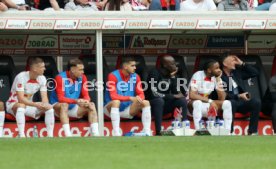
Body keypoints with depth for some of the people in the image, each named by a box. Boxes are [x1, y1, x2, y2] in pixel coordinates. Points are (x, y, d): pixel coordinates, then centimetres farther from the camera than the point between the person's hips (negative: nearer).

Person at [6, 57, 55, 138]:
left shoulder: (42, 78, -5)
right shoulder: (21, 77, -25)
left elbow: (44, 97, -8)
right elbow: (21, 99, -31)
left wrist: (45, 105, -32)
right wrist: (36, 104, -40)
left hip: (29, 105, 6)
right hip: (13, 104, -6)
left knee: (49, 107, -13)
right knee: (21, 105, -40)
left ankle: (50, 136, -12)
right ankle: (21, 136, -42)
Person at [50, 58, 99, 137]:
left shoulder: (82, 78, -3)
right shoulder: (60, 78, -20)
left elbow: (86, 95, -2)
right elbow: (61, 98, -25)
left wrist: (86, 101, -28)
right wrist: (76, 101, -40)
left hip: (74, 107, 5)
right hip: (58, 106, -5)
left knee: (91, 105, -15)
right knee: (64, 105, -37)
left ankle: (95, 134, -24)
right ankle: (68, 135, -45)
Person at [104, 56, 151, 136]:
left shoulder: (135, 77, 1)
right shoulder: (113, 76, -16)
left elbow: (141, 94, 0)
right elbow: (113, 96, -25)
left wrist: (138, 98, -25)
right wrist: (130, 98, -35)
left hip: (127, 109, 5)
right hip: (111, 108, -5)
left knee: (146, 103, -14)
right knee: (116, 102, -38)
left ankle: (147, 133, -22)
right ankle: (116, 134, -42)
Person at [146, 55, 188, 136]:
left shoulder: (173, 75, 2)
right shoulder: (155, 73, -17)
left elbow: (176, 93, -6)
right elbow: (154, 93, -28)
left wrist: (173, 77, -14)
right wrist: (172, 96, -23)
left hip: (165, 105, 6)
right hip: (152, 104, -6)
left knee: (182, 100, -15)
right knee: (159, 100, -37)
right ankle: (158, 132, -41)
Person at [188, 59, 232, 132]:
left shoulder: (216, 78, 0)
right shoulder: (198, 76, -18)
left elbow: (222, 98, -5)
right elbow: (191, 95, -28)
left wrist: (218, 80, -12)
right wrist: (210, 101, -29)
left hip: (206, 105, 6)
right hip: (192, 104, -6)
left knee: (226, 103, -11)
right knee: (198, 103, -39)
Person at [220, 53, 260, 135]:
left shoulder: (237, 72, 14)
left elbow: (255, 73, 17)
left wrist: (242, 64, 7)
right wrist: (238, 96, -24)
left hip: (241, 102, 6)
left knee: (256, 101, -20)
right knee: (232, 102, -39)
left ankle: (252, 132, -18)